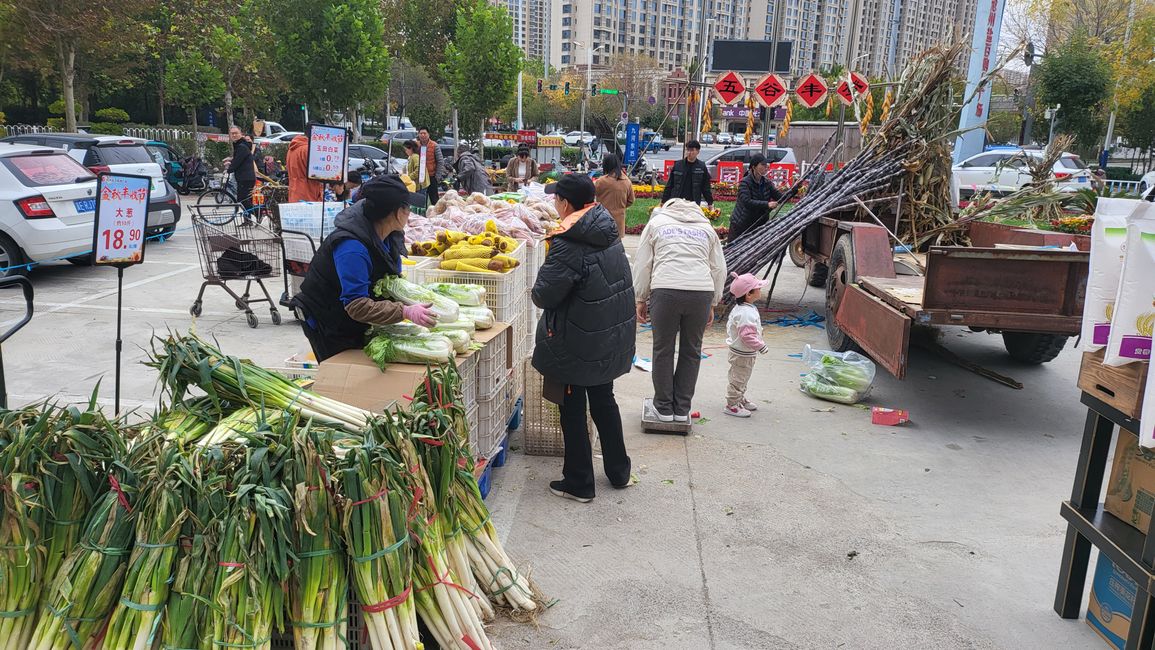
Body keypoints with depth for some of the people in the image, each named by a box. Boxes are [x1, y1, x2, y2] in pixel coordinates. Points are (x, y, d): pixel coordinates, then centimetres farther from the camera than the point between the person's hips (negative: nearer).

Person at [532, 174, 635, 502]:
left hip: (577, 345, -8)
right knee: (603, 400, 22)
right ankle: (619, 471, 35)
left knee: (572, 410, 7)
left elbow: (545, 295, -20)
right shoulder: (608, 232, 2)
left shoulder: (567, 246, -23)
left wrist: (536, 291, 2)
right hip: (611, 338, 8)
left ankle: (579, 484, 19)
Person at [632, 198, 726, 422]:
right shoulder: (707, 227, 25)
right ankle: (682, 409, 20)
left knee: (663, 350, 10)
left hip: (666, 291, -2)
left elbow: (642, 265, 12)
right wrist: (712, 304, 24)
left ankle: (664, 408, 17)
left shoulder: (656, 222, 20)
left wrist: (641, 300, 17)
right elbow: (719, 269, 20)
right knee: (691, 351, 14)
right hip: (702, 292, 2)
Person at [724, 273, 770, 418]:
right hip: (743, 354, -10)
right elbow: (747, 335, -32)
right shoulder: (747, 313, -29)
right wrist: (760, 346, -24)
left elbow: (729, 326, 16)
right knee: (738, 379, 1)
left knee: (740, 378, 24)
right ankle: (732, 405, 11)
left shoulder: (738, 308, 5)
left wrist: (731, 337, 26)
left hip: (739, 351, 10)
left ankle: (740, 399, 39)